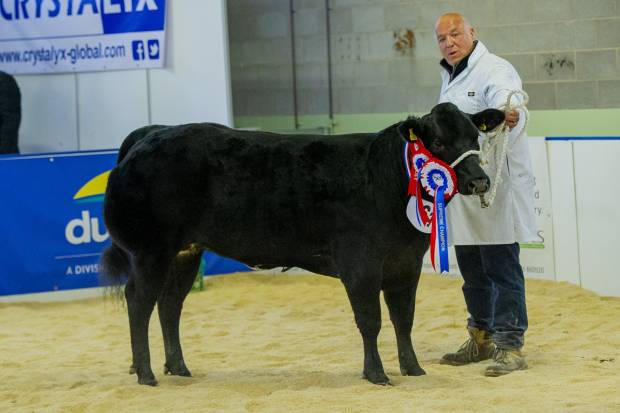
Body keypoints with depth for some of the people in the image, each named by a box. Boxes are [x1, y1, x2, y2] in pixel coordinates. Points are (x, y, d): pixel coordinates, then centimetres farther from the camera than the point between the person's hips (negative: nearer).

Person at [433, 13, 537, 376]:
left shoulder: (494, 71, -12)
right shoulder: (450, 78, 17)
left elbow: (509, 107, -33)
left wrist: (510, 119, -56)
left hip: (496, 189, -9)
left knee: (502, 270, -7)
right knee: (472, 271, 16)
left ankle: (510, 346, -4)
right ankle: (482, 340, 28)